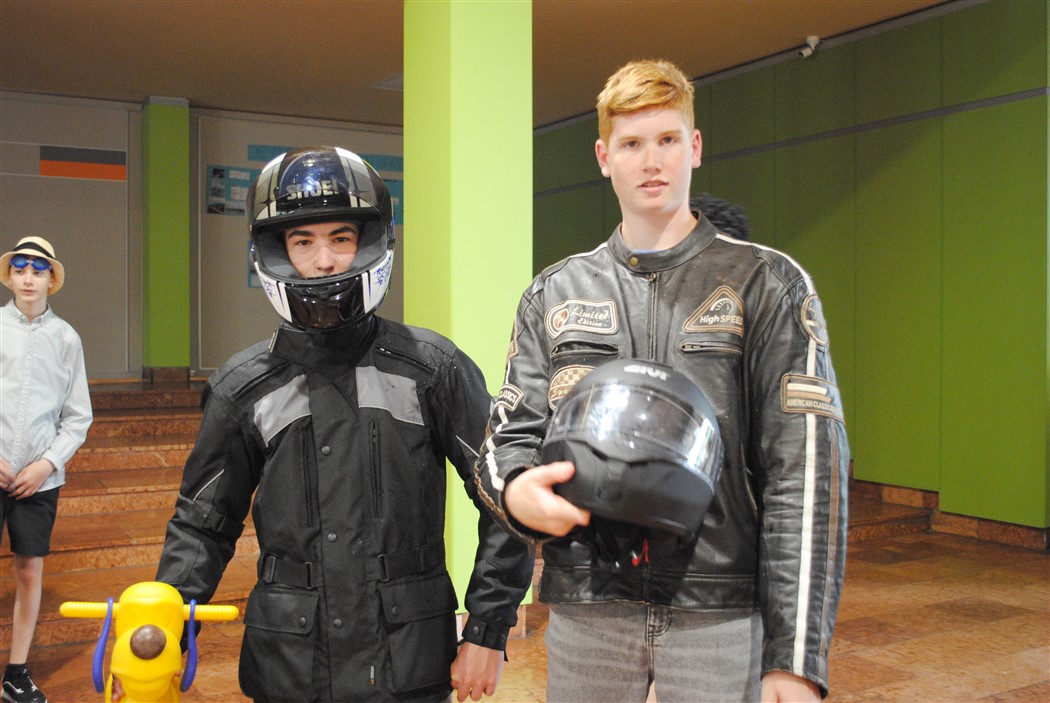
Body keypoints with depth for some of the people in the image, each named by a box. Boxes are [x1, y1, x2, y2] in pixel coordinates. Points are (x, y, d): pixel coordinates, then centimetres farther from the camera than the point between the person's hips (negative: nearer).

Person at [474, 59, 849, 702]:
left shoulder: (768, 285, 1)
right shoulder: (553, 296, 9)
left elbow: (805, 468, -5)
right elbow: (511, 436, 9)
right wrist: (517, 489, -17)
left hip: (721, 610, -2)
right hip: (587, 609, 2)